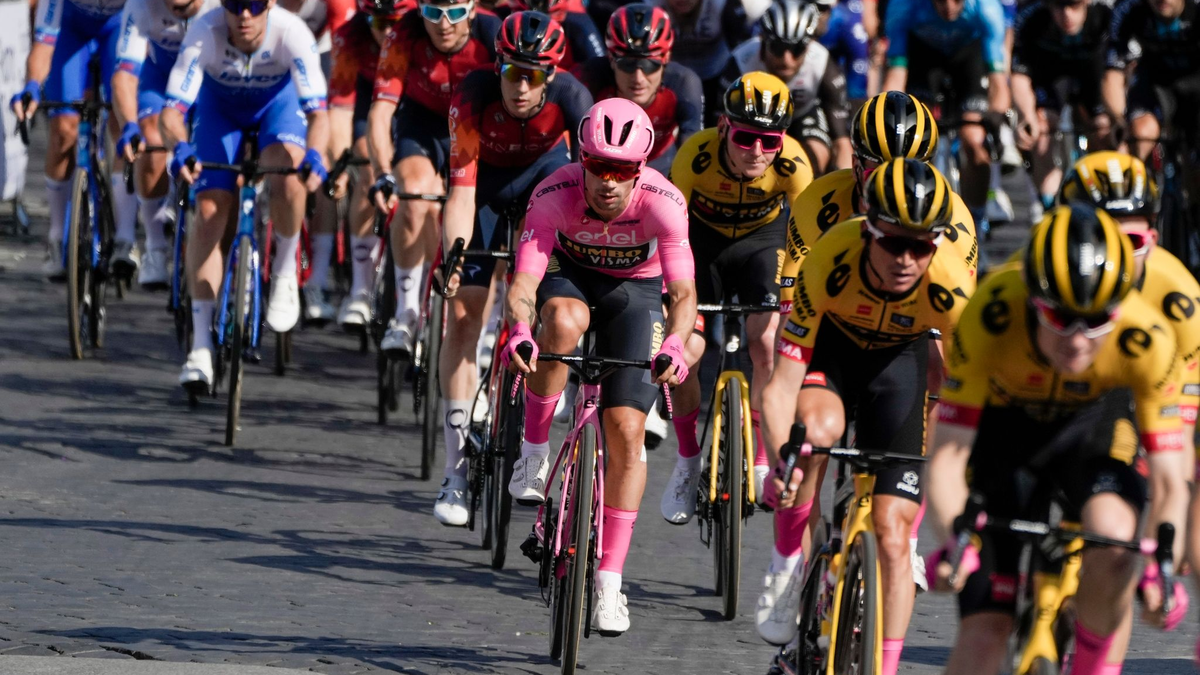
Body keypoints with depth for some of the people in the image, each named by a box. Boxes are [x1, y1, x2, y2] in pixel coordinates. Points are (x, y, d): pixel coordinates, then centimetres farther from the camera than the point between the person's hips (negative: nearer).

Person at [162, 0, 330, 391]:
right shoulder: (204, 33, -35)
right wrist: (180, 149, -59)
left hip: (278, 100, -1)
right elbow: (171, 112, -38)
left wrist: (314, 156, -60)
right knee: (209, 211, -11)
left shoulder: (292, 33, -36)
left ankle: (285, 272, -4)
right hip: (221, 105, 1)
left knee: (286, 176, -32)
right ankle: (201, 347, -6)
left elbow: (317, 113, -40)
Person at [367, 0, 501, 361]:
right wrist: (383, 175, -44)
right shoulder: (405, 37, -29)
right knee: (415, 199, -27)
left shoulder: (494, 36, -31)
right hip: (422, 118, -1)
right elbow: (381, 111, -31)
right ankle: (406, 313, -19)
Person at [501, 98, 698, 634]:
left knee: (626, 430, -11)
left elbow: (684, 293, -34)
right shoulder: (555, 194, -30)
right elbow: (523, 282, -34)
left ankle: (608, 581, -3)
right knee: (564, 321, -38)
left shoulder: (663, 202, -31)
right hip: (571, 276, 0)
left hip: (636, 289, 0)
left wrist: (673, 344, -54)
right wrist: (519, 330, -55)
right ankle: (534, 450, -18)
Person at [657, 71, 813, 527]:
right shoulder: (696, 155, -34)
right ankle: (688, 461, 9)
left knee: (768, 343, -21)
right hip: (703, 237, 0)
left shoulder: (792, 162, -32)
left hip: (762, 238, 0)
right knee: (684, 349, -15)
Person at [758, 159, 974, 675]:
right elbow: (782, 382, -36)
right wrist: (779, 458, -50)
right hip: (829, 344, -1)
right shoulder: (831, 263, -36)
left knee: (892, 534, -6)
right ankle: (787, 559, -12)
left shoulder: (951, 287, -33)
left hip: (898, 358, 1)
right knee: (818, 429, -36)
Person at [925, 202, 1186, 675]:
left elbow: (1169, 475, -28)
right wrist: (955, 541, -49)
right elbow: (946, 459, -32)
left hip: (1094, 422, 0)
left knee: (1112, 536, -32)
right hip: (1005, 427, 0)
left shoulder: (1146, 339, -34)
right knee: (984, 631, -8)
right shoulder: (988, 319, -36)